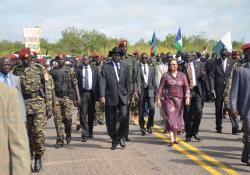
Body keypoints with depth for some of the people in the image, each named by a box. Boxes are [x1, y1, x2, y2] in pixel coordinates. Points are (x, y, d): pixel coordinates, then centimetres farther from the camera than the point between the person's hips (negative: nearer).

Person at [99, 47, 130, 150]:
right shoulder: (105, 67, 3)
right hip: (110, 98, -1)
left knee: (123, 116, -16)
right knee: (111, 121, 4)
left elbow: (128, 83, 13)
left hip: (122, 97, 1)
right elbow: (102, 82, -5)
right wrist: (102, 96, -16)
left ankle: (121, 137, 4)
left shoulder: (125, 67, 11)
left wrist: (128, 96, 9)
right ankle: (114, 141, 19)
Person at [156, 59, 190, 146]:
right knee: (170, 118, -10)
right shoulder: (165, 76, 3)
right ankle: (172, 139, -13)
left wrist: (187, 97, -10)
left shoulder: (182, 75, 7)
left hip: (179, 100, 2)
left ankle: (175, 137, 22)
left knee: (178, 118, 7)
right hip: (168, 99, -2)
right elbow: (161, 88, 2)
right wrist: (158, 99, -5)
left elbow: (186, 87, 3)